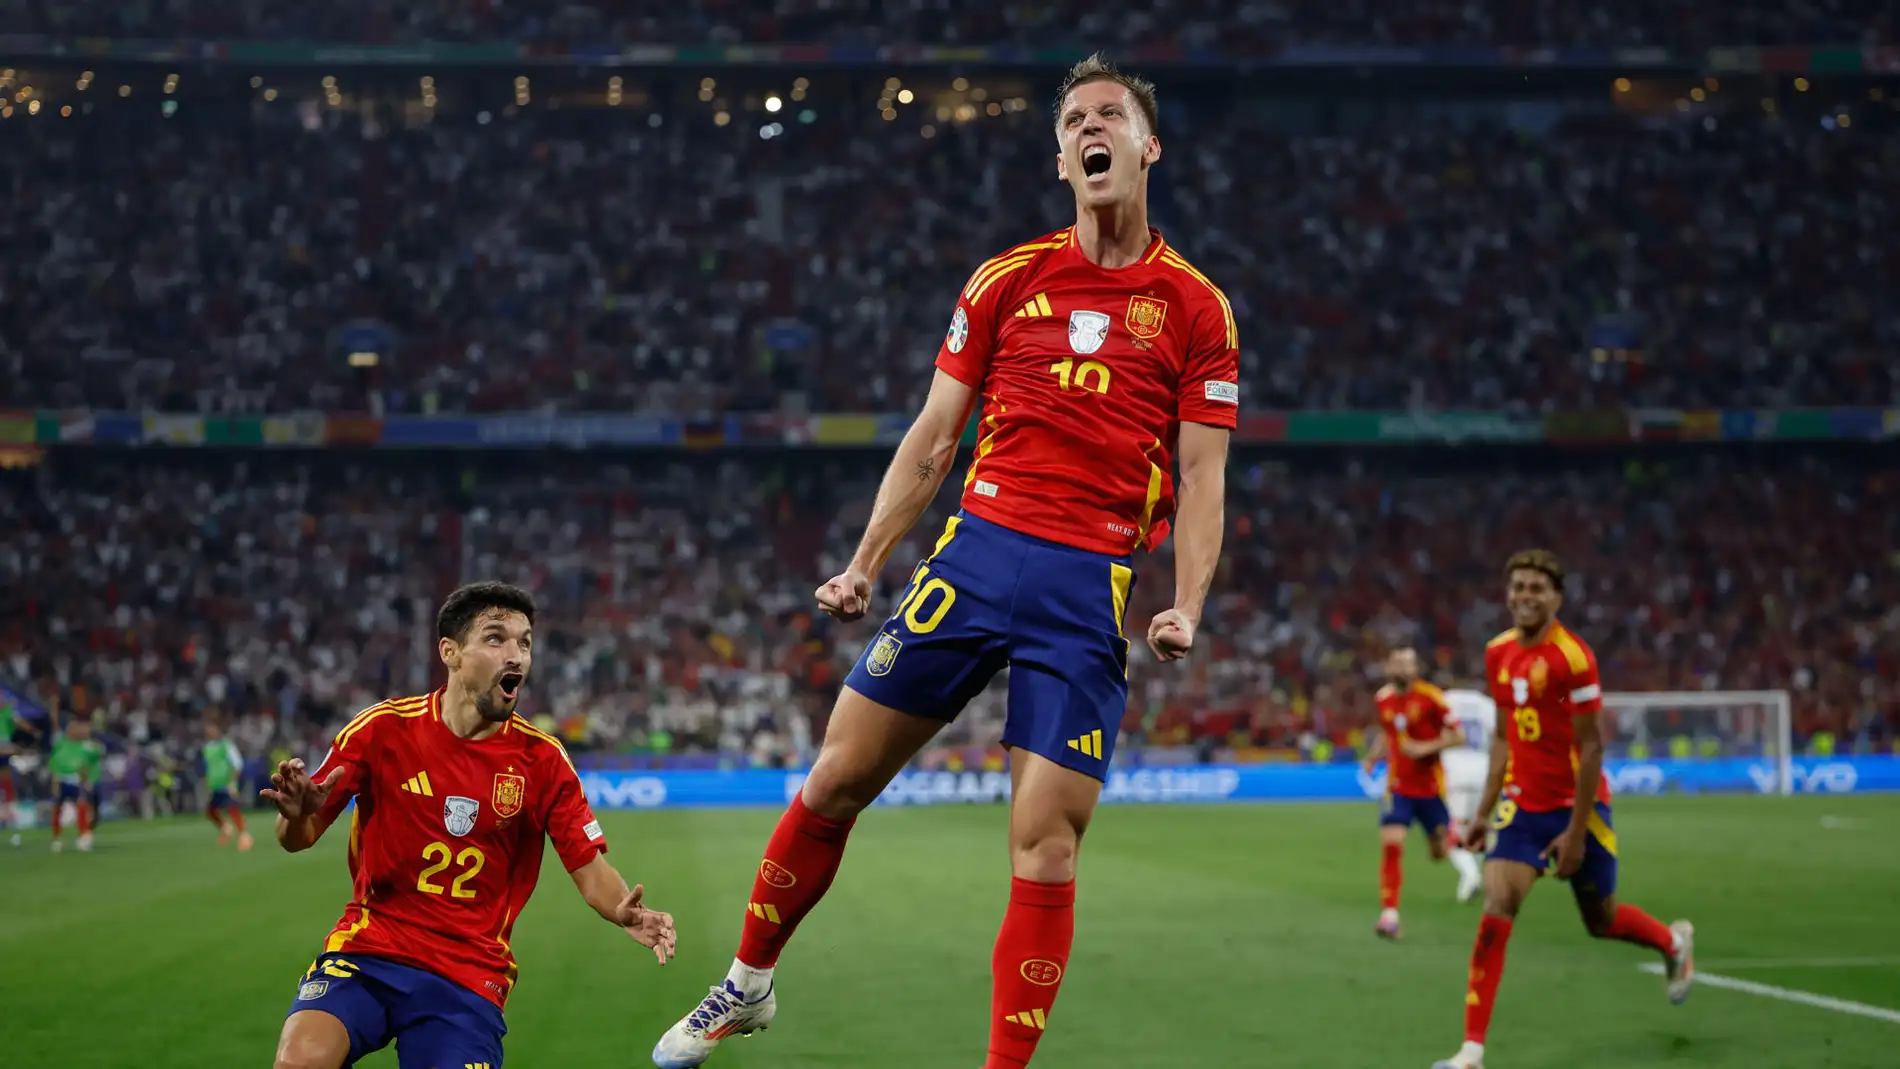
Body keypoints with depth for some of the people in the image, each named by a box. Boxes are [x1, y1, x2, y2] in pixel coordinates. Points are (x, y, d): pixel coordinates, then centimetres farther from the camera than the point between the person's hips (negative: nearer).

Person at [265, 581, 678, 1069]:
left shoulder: (541, 758, 0)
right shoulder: (382, 728, -3)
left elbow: (590, 870, 1)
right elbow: (299, 839, 3)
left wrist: (625, 911, -22)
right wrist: (297, 814, -22)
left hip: (471, 972, 1)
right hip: (368, 945, -1)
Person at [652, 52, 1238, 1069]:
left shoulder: (1196, 309, 5)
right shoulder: (1007, 280, 11)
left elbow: (1201, 478, 3)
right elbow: (931, 438, 14)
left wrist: (1185, 610, -10)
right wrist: (865, 564, 8)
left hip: (1093, 584, -2)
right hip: (977, 547, 2)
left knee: (1047, 844, -8)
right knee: (837, 778, 3)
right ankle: (748, 983, 24)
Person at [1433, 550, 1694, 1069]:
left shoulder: (1571, 656, -17)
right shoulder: (1499, 653, 3)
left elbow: (1591, 746, -16)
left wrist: (1576, 831, -18)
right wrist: (1486, 810, 11)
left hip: (1577, 806, -4)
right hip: (1522, 804, 4)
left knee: (1600, 920, 12)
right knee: (1497, 906, -14)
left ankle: (1674, 942, 48)